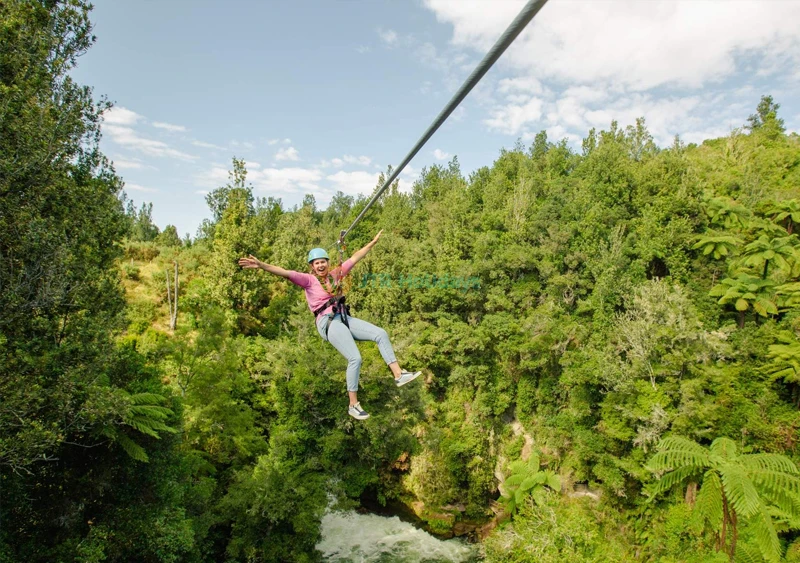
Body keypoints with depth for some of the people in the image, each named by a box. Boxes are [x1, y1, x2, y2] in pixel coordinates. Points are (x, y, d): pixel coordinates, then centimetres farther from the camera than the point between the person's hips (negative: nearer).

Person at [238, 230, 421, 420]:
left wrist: (373, 242, 27)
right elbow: (286, 273, -15)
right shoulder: (308, 280, -1)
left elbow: (354, 259, 21)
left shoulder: (335, 274, 15)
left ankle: (398, 375, 5)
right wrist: (261, 265, -28)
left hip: (344, 318, 7)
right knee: (355, 358, -17)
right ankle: (353, 406, -5)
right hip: (328, 322, -7)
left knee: (381, 334, 0)